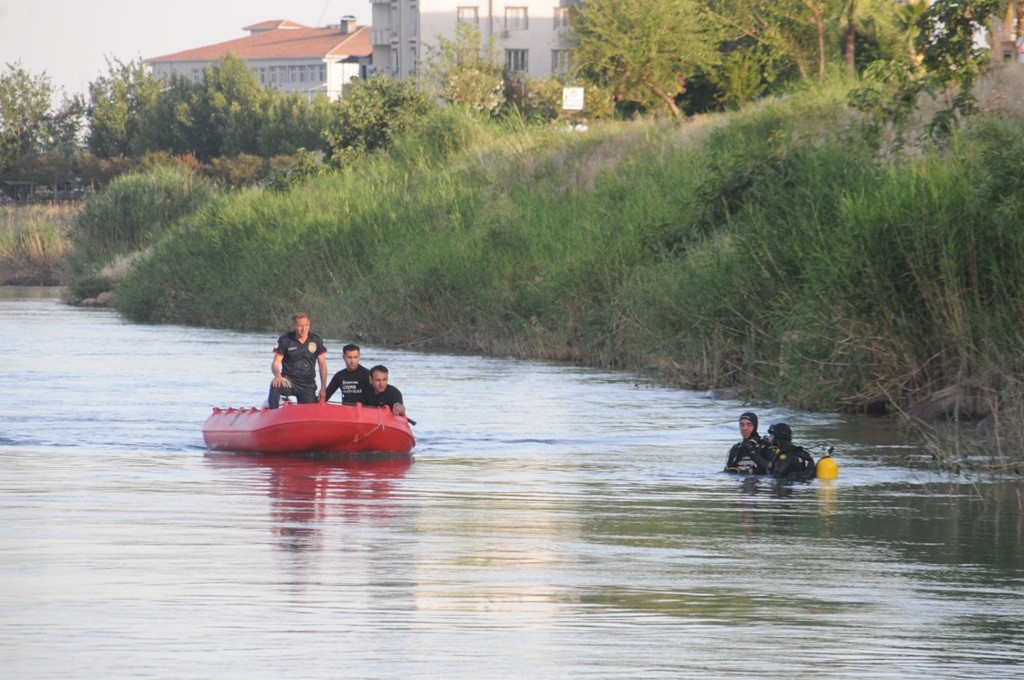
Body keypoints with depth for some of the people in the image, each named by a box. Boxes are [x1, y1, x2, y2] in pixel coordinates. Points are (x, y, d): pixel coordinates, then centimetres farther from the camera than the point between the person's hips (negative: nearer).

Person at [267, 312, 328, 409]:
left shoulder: (316, 340, 2)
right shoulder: (284, 340, -5)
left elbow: (322, 365, 6)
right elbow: (275, 364, -8)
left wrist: (323, 388, -1)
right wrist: (277, 375, -32)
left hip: (308, 385, 3)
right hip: (289, 381, -3)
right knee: (275, 385, -35)